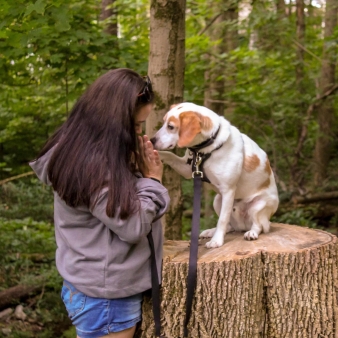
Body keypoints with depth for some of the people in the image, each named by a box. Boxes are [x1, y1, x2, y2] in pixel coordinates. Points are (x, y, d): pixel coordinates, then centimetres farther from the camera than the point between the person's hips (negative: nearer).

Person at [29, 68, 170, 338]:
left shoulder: (87, 153, 4)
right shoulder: (93, 166, -25)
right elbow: (133, 226, -22)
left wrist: (138, 172, -1)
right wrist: (152, 180, -13)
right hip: (105, 295, -9)